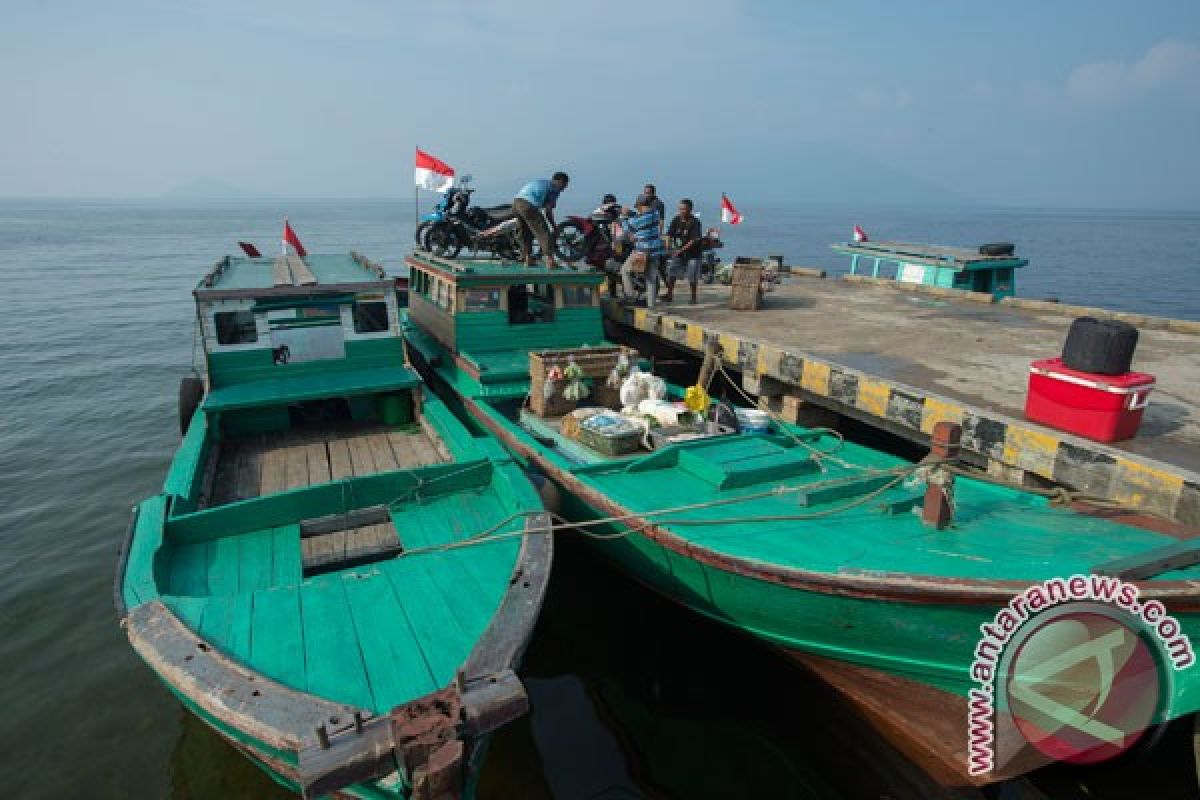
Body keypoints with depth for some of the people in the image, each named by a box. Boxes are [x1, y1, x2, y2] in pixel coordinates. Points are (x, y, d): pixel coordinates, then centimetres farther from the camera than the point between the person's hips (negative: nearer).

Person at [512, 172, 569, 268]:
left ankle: (528, 259, 26)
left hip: (516, 202, 8)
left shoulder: (541, 182, 33)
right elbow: (548, 209, 2)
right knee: (543, 233, -6)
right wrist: (554, 226, 13)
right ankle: (550, 261, -13)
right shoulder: (555, 188, 9)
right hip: (528, 205, -8)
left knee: (526, 233, 23)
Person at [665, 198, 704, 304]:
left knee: (692, 276, -2)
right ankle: (669, 294, 5)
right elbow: (669, 234, -3)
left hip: (692, 252, -4)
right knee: (671, 272, -4)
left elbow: (694, 240, -20)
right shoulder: (676, 220, -2)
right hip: (678, 251, 4)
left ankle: (693, 297, 13)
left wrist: (682, 250, -26)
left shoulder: (695, 222, -16)